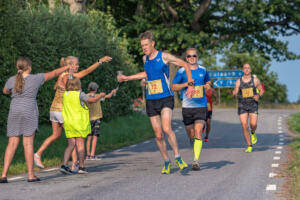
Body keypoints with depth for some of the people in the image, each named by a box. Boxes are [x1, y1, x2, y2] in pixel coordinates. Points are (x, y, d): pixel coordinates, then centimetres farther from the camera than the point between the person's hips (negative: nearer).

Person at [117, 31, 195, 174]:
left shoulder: (164, 56, -7)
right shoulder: (145, 58, 10)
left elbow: (185, 65, 0)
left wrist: (190, 84, -7)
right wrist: (127, 78, 32)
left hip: (165, 99, -5)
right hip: (151, 101, 5)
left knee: (166, 128, -25)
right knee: (158, 135, 3)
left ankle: (178, 158, -11)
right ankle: (166, 162, 18)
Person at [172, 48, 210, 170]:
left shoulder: (203, 70, 9)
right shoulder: (181, 71, 0)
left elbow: (208, 82, 26)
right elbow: (174, 87, 0)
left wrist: (207, 86, 3)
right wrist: (185, 84, -15)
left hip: (201, 106, 0)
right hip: (187, 106, 0)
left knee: (198, 133, -15)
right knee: (190, 135, 7)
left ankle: (196, 160, -17)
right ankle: (195, 146, 40)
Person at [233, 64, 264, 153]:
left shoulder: (255, 80, 1)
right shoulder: (239, 81, 3)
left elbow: (261, 90, 9)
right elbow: (235, 93, 7)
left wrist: (258, 96, -11)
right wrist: (234, 93, -18)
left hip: (253, 105, -1)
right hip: (242, 105, 1)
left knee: (253, 124, -17)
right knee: (244, 126, -6)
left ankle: (253, 133, 21)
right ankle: (249, 146, 4)